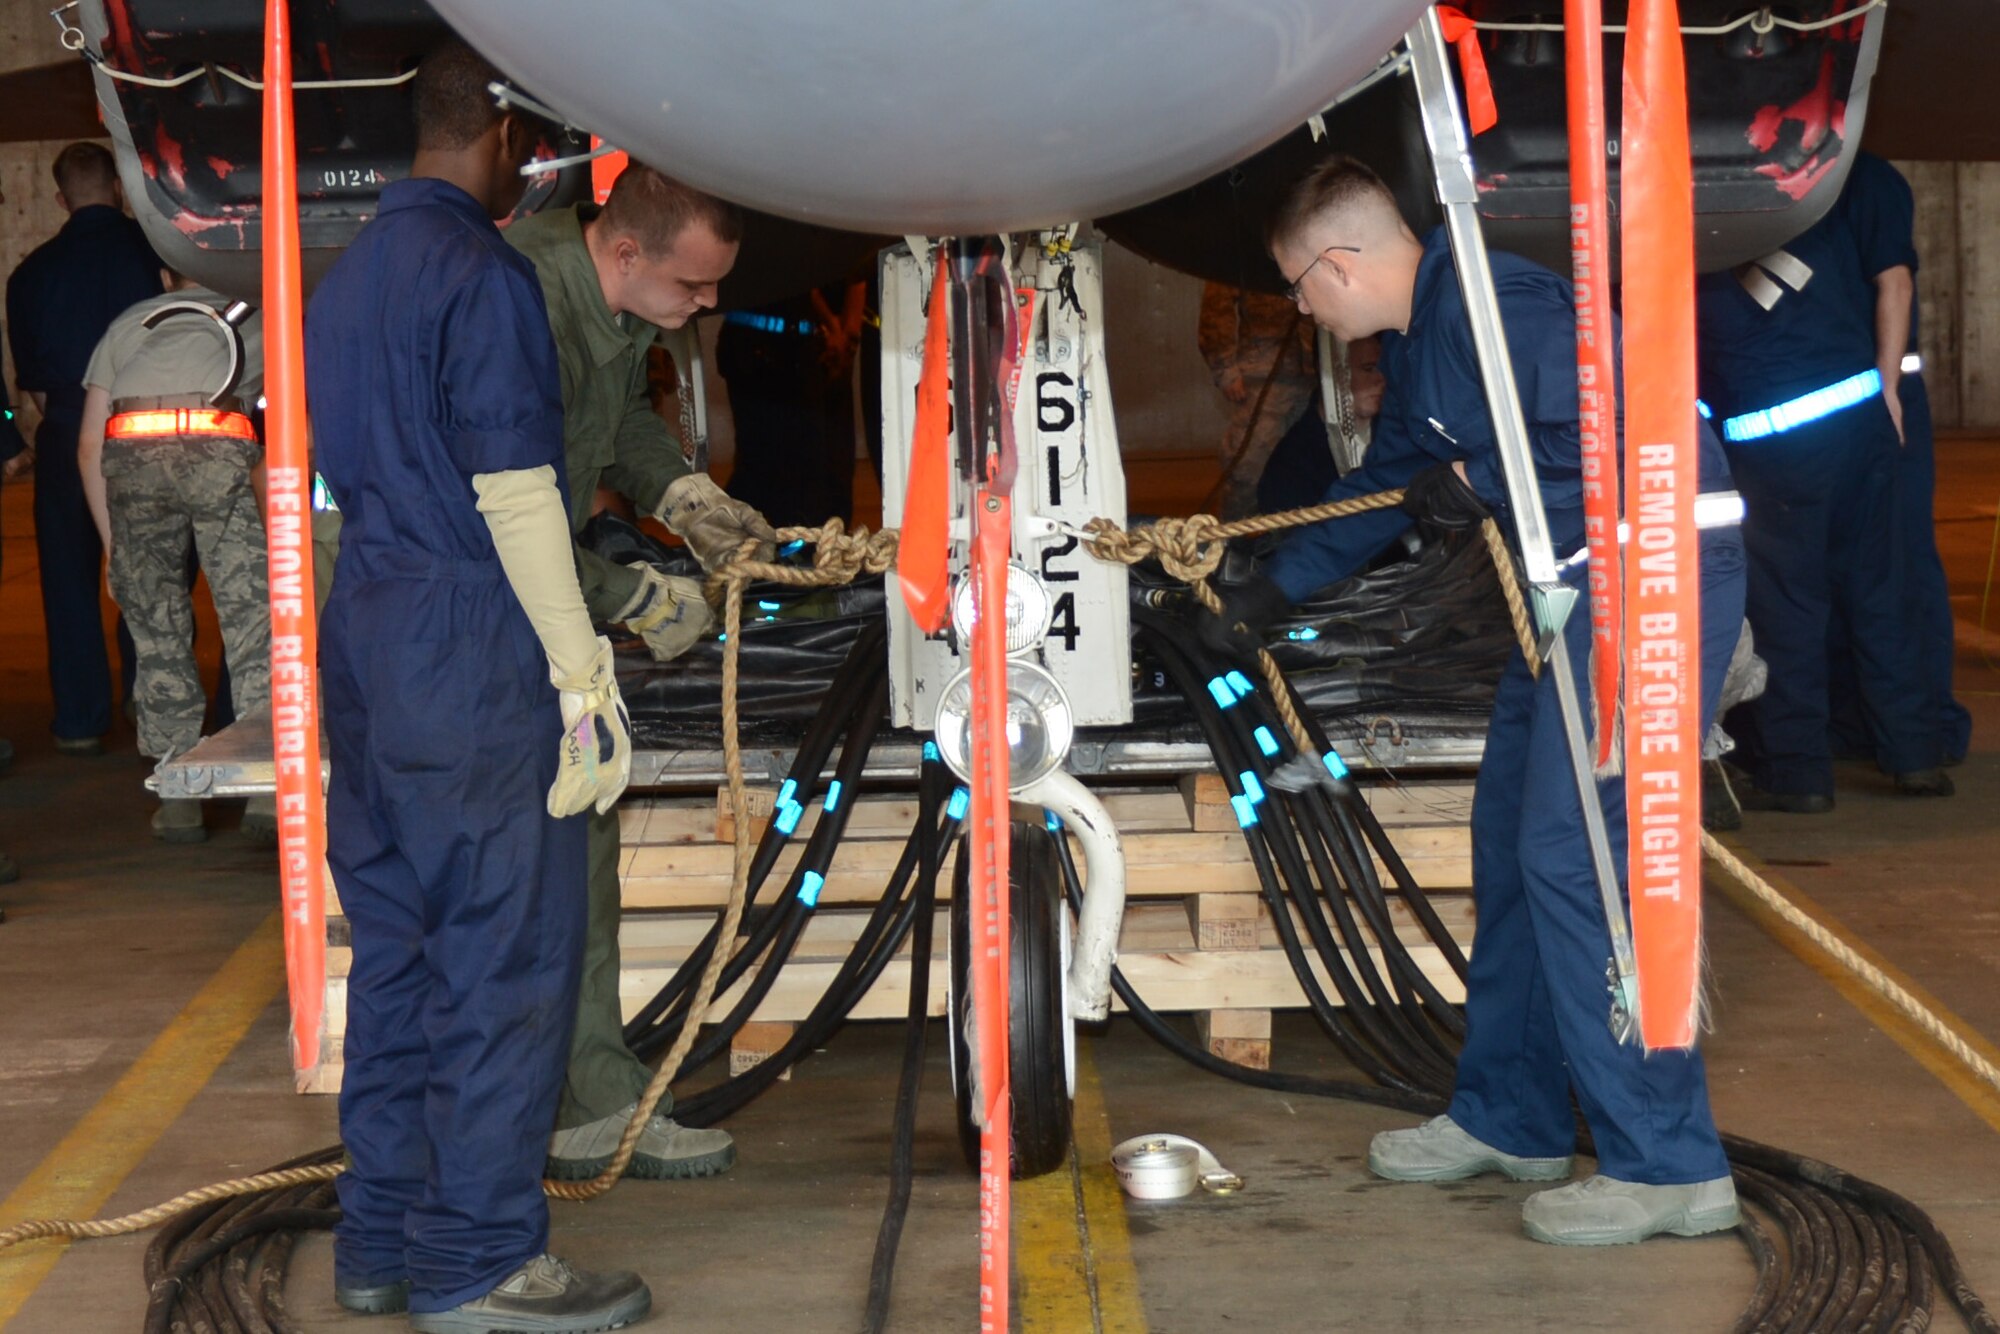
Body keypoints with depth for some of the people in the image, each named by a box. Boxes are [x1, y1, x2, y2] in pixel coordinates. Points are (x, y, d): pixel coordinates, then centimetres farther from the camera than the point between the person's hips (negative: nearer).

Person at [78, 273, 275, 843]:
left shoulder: (130, 321, 34)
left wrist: (113, 547, 28)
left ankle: (177, 798, 14)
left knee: (157, 633, 12)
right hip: (218, 445, -2)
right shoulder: (261, 315, 32)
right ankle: (267, 792, -1)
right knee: (254, 624, 4)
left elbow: (88, 448, 26)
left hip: (129, 452, 2)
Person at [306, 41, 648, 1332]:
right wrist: (583, 676, -14)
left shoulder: (351, 272, 15)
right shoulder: (480, 272, -12)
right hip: (472, 656, -9)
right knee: (506, 961, -1)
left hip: (365, 641, 9)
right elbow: (514, 495, -17)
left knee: (397, 948, 14)